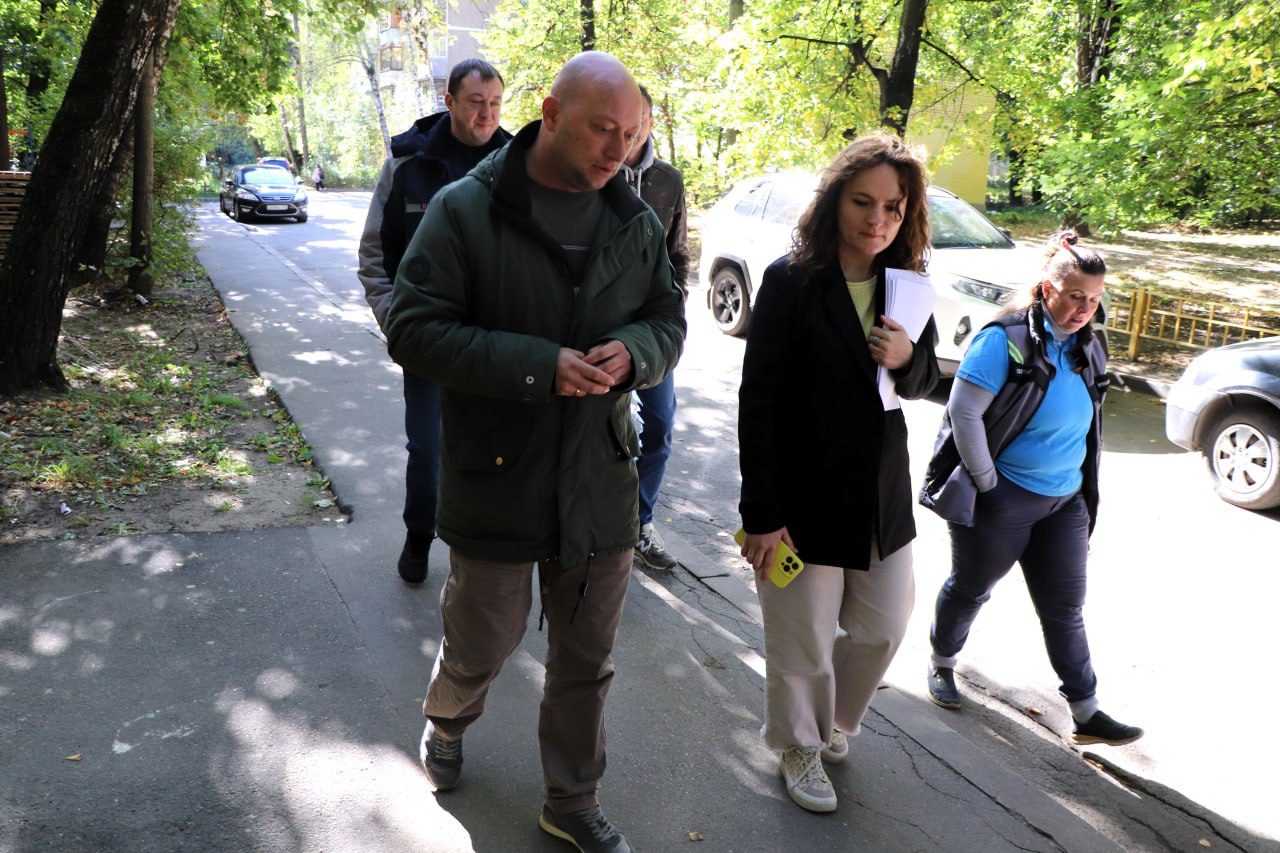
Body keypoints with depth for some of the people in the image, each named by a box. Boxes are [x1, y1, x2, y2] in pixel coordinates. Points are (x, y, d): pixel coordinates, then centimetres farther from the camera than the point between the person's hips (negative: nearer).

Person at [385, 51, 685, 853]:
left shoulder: (636, 222, 2)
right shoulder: (467, 209, -11)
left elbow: (669, 321, 11)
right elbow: (413, 328, -15)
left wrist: (633, 352, -14)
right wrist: (538, 366, -25)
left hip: (600, 482, 4)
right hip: (495, 480, -3)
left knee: (587, 662, 15)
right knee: (481, 644, 17)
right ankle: (447, 724, 52)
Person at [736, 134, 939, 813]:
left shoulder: (906, 284, 1)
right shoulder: (791, 280, -15)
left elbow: (926, 381, 12)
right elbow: (758, 400, -15)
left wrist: (908, 360, -14)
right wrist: (762, 513, -17)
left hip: (883, 493, 6)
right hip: (804, 496, -5)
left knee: (883, 628, 18)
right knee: (803, 643, 9)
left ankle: (835, 722, 46)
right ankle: (799, 748, 37)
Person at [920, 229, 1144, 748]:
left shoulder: (1089, 349, 6)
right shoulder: (1005, 339, -16)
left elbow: (1087, 428, 17)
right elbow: (963, 413, -19)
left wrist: (1084, 492, 12)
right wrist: (986, 483, -15)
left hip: (1064, 502, 6)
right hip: (1000, 502, -6)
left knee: (1065, 608, 10)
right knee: (971, 589, 13)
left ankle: (1087, 714, 18)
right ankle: (941, 663, 37)